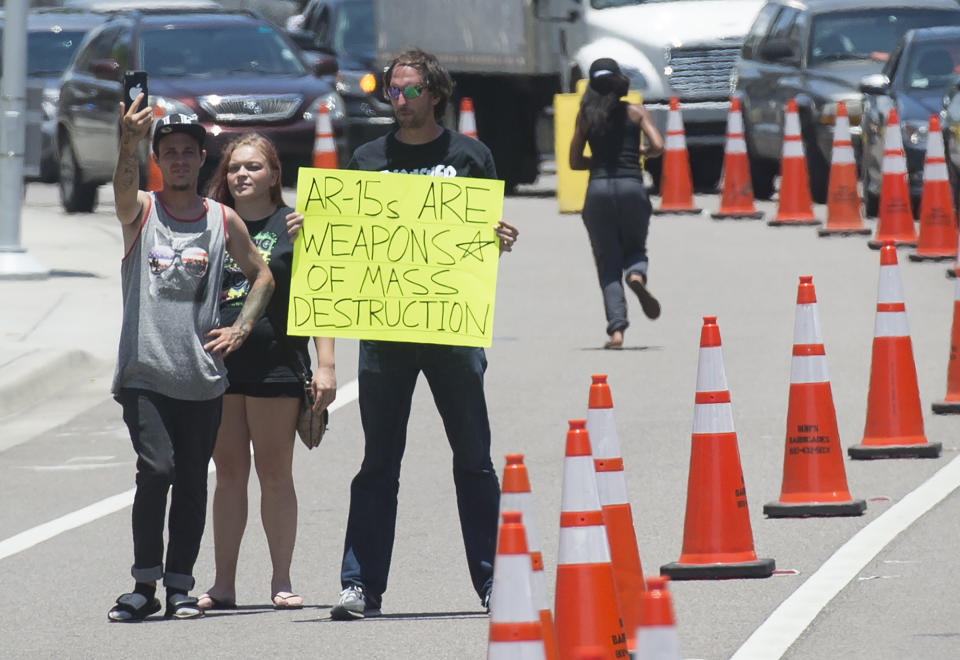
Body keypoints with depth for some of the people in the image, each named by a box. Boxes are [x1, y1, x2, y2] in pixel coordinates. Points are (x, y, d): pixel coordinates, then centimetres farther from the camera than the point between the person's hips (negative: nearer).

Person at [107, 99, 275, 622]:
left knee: (192, 482, 6)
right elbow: (123, 186, -23)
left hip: (202, 378, 3)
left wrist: (240, 329, 5)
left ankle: (180, 586, 16)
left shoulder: (224, 221, 8)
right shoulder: (140, 211, 1)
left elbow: (262, 276, 20)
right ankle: (145, 584, -7)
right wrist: (130, 141, -43)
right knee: (156, 470, -16)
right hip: (144, 373, -3)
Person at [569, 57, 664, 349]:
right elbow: (658, 147, -5)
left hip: (598, 189, 0)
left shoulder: (586, 116, 7)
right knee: (635, 248, 21)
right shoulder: (635, 112, 5)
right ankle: (637, 275, -16)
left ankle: (616, 328, -9)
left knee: (607, 264, 6)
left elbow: (575, 162, 8)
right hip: (631, 187, 0)